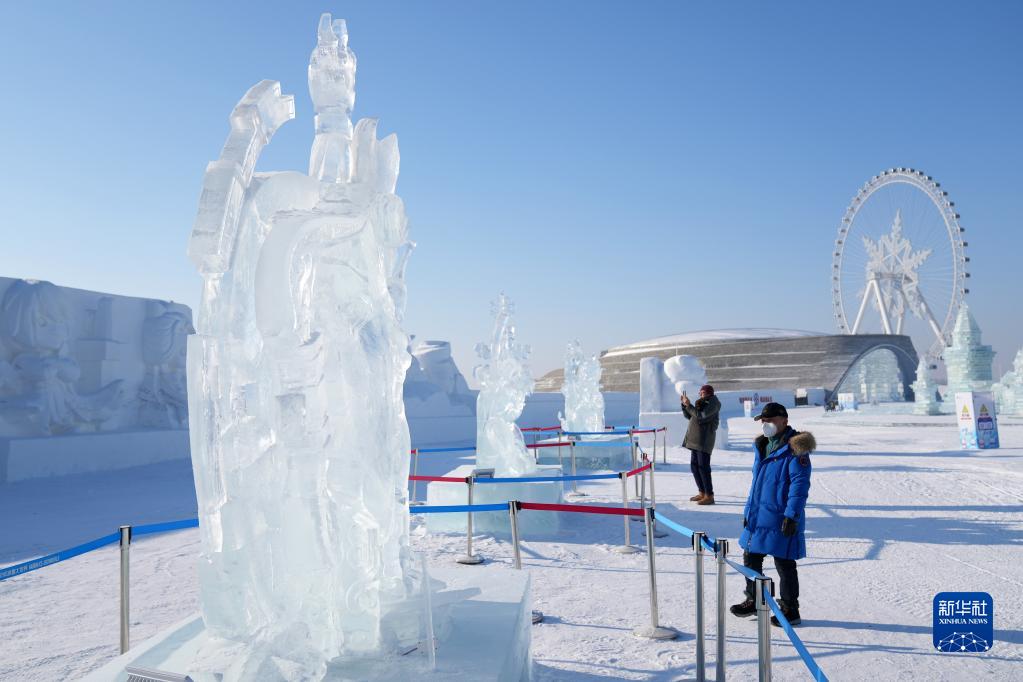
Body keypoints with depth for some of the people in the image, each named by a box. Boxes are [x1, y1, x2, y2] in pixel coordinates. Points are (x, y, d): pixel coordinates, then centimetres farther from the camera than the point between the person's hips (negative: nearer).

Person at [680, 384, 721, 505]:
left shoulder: (713, 403, -8)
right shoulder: (702, 403, 18)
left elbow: (700, 415, -20)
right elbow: (688, 416, 17)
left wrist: (689, 405, -18)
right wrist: (684, 404, 4)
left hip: (704, 438, -9)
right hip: (696, 438, 9)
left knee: (703, 466, -10)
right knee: (694, 465, 12)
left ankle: (709, 496, -6)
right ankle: (702, 493, 22)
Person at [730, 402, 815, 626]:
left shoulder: (794, 449, -14)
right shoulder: (762, 446, 13)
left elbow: (800, 484, -18)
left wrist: (792, 515, -22)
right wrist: (749, 511, 20)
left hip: (780, 519, -8)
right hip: (757, 517, 9)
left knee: (784, 564, 4)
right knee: (750, 559, 16)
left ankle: (790, 609, 19)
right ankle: (753, 600, 33)